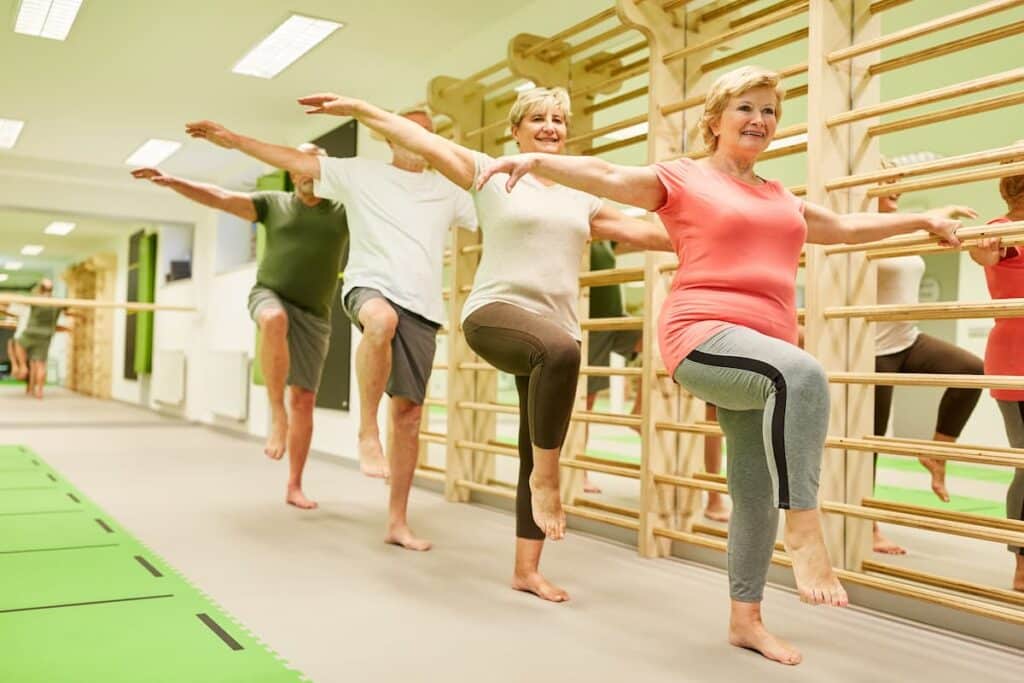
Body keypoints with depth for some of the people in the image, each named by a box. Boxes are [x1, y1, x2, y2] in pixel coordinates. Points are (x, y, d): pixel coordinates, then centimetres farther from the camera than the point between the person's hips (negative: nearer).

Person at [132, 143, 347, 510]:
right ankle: (276, 411, -25)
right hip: (269, 294, -1)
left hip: (313, 315, 1)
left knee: (305, 399, 0)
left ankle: (294, 486, 12)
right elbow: (220, 198, 3)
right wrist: (173, 181, -7)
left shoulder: (343, 211, 6)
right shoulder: (274, 203, 8)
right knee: (276, 321, -41)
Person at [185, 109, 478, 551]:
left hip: (421, 307, 4)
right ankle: (367, 430, -24)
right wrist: (232, 140, 5)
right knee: (382, 319, -42)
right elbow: (293, 160, 9)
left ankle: (397, 522, 12)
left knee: (409, 414, 2)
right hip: (370, 286, -3)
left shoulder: (449, 190, 18)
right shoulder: (360, 174, 11)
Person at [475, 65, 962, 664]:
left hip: (767, 353, 7)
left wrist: (923, 220, 43)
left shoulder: (784, 200, 25)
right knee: (805, 375, -36)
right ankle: (805, 529, -29)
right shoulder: (683, 179, 7)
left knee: (757, 491, 7)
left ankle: (746, 618, 21)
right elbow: (604, 175, -4)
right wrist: (534, 159, -19)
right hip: (704, 338, -7)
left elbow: (846, 226, 39)